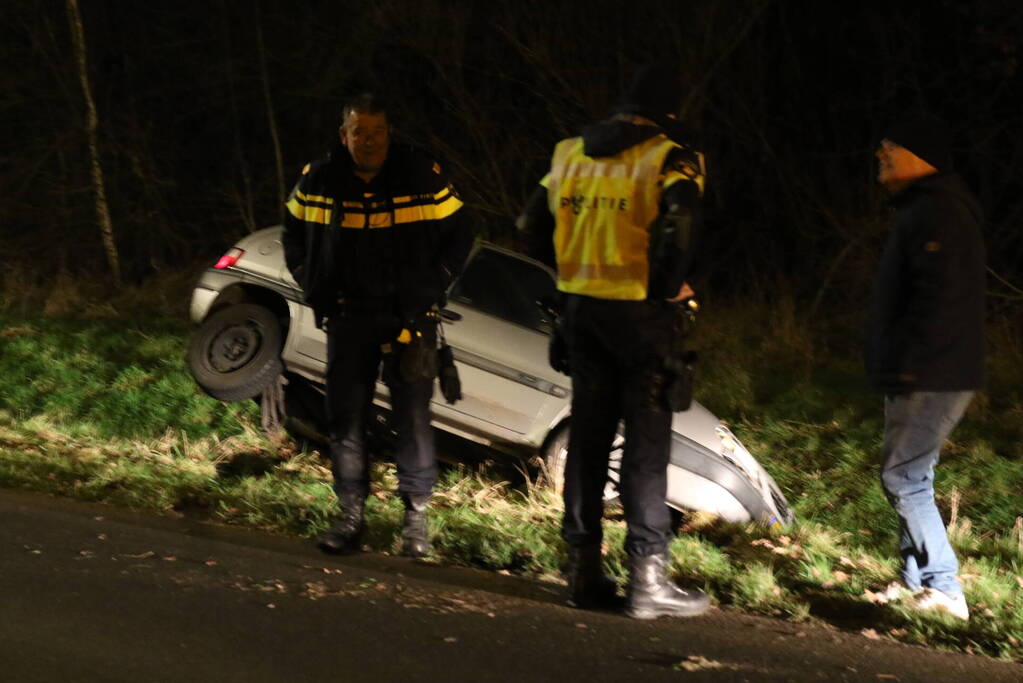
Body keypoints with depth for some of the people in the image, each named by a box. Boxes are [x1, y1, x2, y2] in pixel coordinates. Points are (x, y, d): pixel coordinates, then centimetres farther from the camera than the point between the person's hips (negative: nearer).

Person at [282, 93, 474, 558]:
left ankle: (416, 517, 3)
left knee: (413, 418, -5)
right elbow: (294, 235, 16)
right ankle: (351, 515, 12)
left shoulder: (424, 179, -6)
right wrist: (313, 289, 7)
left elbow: (459, 235, 4)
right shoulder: (318, 181, 0)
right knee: (345, 417, 3)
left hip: (410, 318, -2)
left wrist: (432, 288, -4)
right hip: (347, 318, 2)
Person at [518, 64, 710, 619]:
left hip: (581, 307, 6)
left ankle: (583, 571, 15)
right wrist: (670, 287, -9)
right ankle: (647, 577, -2)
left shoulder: (572, 153, 11)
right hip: (640, 313, -6)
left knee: (587, 437, 12)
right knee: (646, 441, -1)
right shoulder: (669, 159, -9)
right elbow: (675, 230, -24)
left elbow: (533, 225, 16)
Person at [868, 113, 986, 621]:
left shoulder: (937, 213, -16)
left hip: (931, 378, -11)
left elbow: (940, 295, -25)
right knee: (910, 476, 14)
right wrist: (895, 366, 19)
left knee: (902, 475, -10)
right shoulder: (921, 210, 19)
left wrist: (909, 363, -23)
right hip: (918, 375, 11)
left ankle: (943, 589, -9)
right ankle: (918, 580, 20)